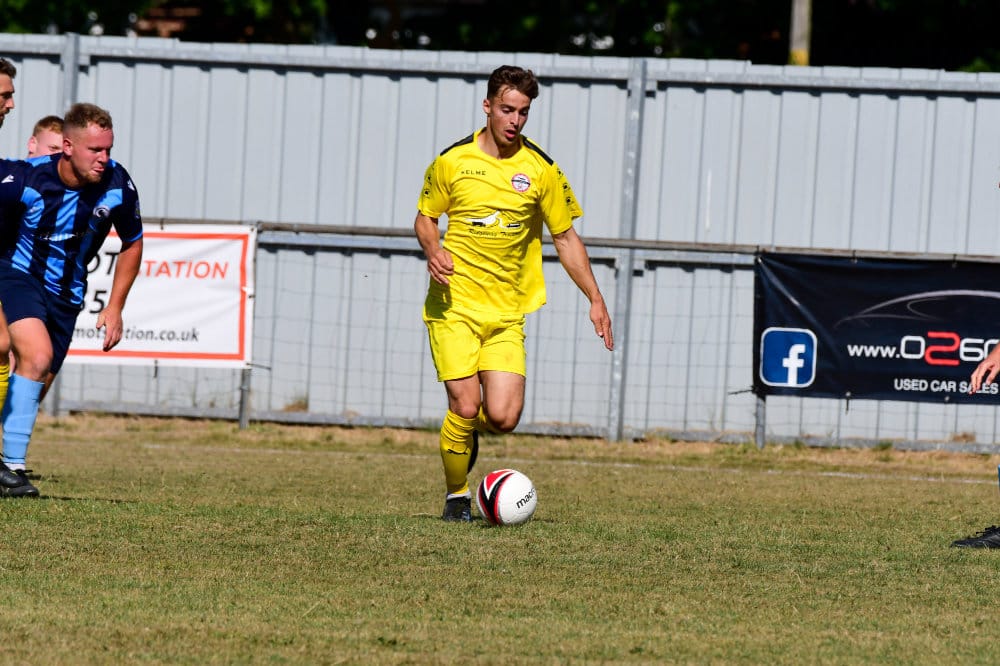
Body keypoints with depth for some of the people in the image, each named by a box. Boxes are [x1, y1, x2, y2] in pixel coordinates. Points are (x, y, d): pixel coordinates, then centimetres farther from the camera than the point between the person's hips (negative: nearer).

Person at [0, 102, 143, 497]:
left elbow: (132, 242, 5)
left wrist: (115, 308, 4)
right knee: (37, 355, -27)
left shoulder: (117, 185, -13)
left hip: (66, 293, 5)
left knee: (36, 385, 7)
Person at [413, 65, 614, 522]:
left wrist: (595, 300, 4)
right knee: (465, 407, -13)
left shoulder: (541, 170, 1)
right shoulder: (452, 161, -1)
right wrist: (433, 250, -10)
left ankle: (467, 430, 26)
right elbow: (425, 216, 12)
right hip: (454, 307, -1)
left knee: (503, 417, -11)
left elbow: (565, 237, 9)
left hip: (507, 313, 1)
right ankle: (456, 494, 11)